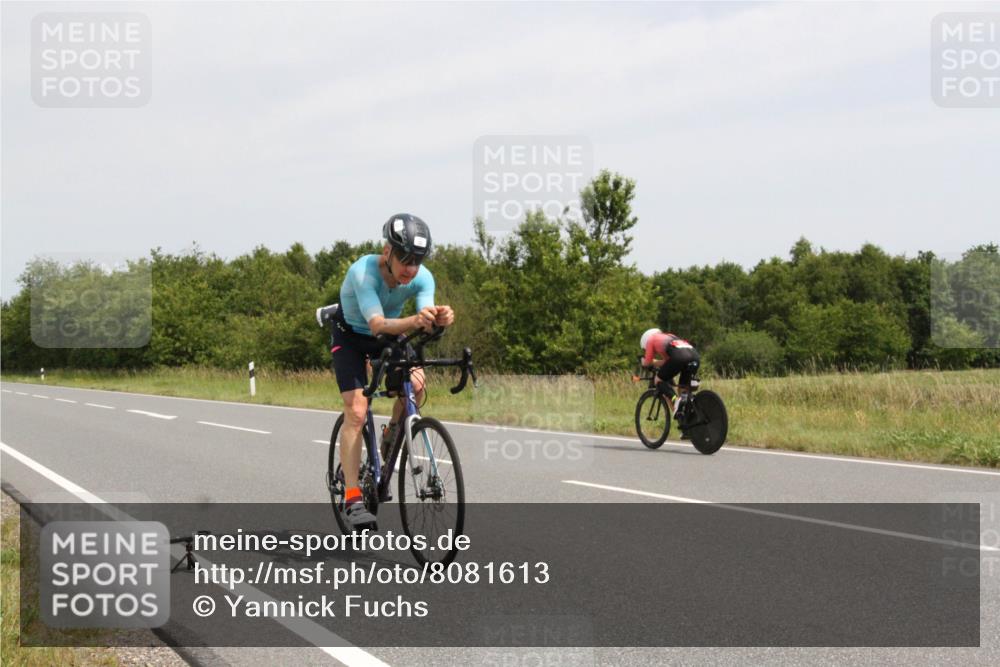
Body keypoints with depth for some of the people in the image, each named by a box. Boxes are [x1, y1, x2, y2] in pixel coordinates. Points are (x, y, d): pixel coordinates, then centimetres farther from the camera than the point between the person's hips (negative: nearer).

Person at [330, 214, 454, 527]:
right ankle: (352, 497, -15)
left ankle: (392, 434, 5)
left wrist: (440, 318, -60)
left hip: (389, 336, 4)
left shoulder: (422, 278, -24)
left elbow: (426, 319, -36)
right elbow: (377, 324, -46)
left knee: (416, 384, -23)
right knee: (356, 411, -19)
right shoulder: (363, 272, -36)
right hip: (351, 337, -4)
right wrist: (415, 321, -65)